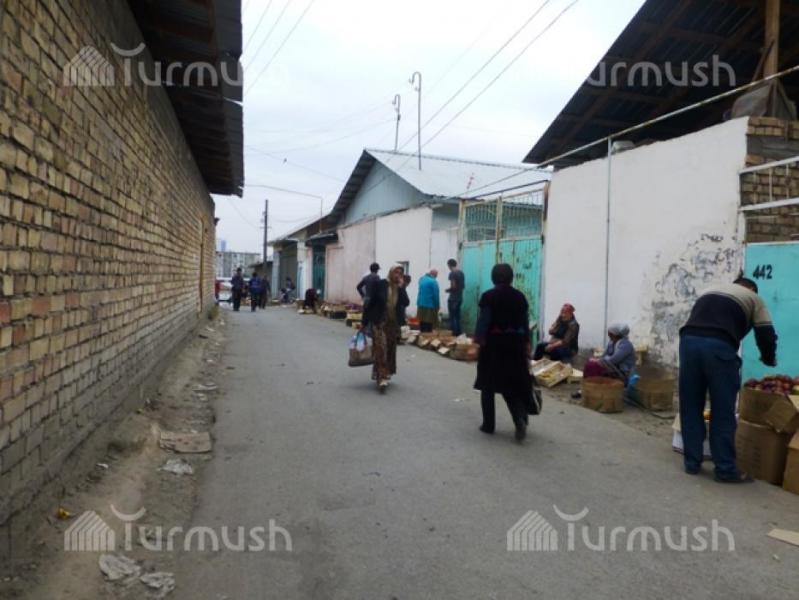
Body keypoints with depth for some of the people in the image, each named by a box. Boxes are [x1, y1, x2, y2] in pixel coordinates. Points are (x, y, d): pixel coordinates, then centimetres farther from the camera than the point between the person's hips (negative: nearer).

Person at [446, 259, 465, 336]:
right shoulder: (461, 272, 10)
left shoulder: (452, 273, -14)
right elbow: (463, 285, 15)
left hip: (453, 298, -8)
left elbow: (453, 286, -19)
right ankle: (459, 333, 15)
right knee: (458, 316, 13)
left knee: (452, 317, -3)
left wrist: (448, 290, -2)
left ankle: (454, 334, -3)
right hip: (460, 298, 8)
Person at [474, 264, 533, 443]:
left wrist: (479, 342, -5)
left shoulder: (488, 296, -8)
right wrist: (526, 344, 12)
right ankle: (520, 418, -11)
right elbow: (526, 323, 6)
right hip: (514, 344, 4)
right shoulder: (520, 296, 3)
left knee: (488, 385, 10)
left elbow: (483, 321, -11)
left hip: (493, 343, -3)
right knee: (511, 384, 12)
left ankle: (488, 424, 16)